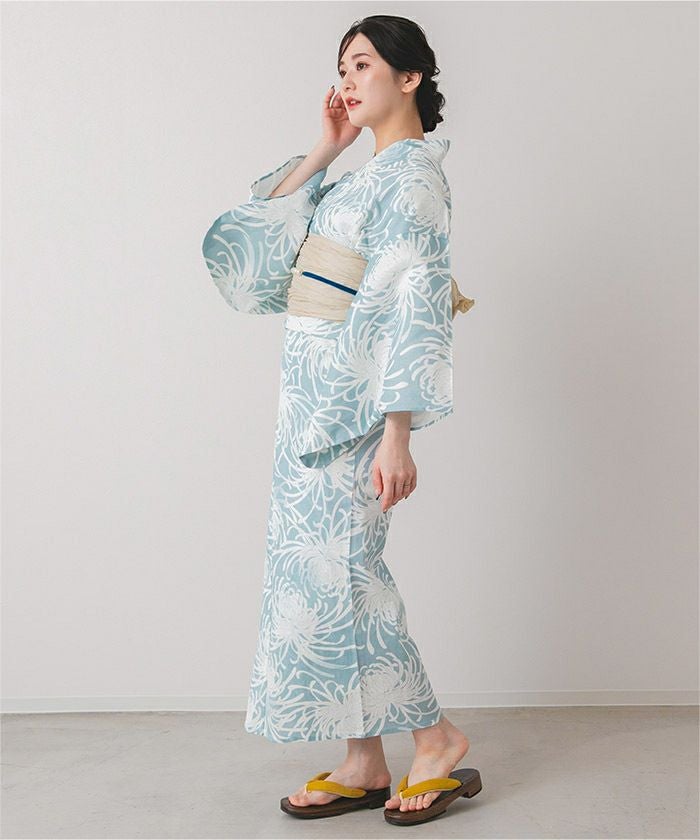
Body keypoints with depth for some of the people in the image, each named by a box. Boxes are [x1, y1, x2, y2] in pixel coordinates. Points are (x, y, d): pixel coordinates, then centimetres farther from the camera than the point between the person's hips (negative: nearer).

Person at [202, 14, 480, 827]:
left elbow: (415, 305, -18)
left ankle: (436, 739, 9)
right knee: (318, 565, 8)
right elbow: (267, 224, 20)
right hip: (313, 391, 9)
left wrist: (398, 431, -24)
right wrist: (325, 149, 12)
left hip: (346, 393, -9)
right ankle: (363, 762, 17)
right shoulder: (365, 175, 18)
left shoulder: (412, 171, -9)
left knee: (331, 568, -6)